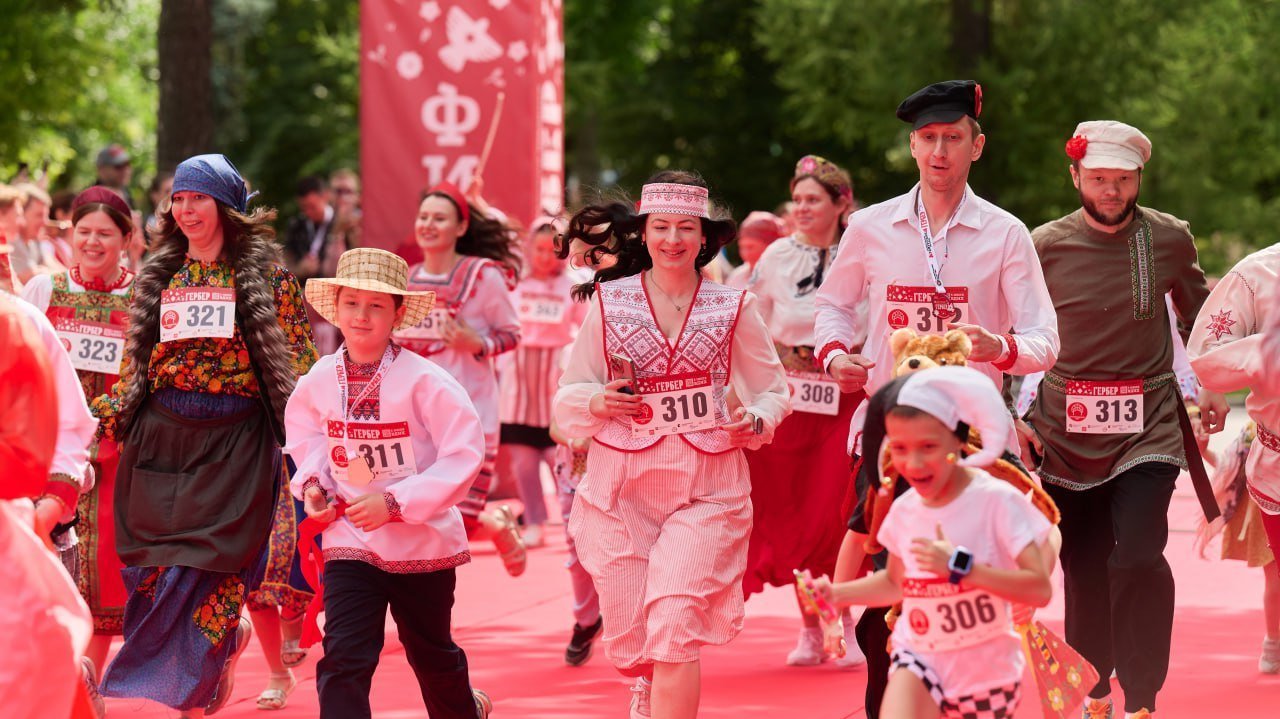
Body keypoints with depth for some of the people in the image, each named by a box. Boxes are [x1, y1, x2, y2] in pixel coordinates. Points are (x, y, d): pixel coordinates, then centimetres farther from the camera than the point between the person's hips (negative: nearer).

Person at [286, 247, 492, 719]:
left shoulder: (423, 381, -19)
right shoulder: (320, 381, -6)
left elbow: (464, 454, -20)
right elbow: (307, 438, 15)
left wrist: (395, 502, -25)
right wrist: (312, 484, -5)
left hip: (423, 541, -2)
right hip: (350, 541, 2)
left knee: (432, 654, 20)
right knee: (343, 660, -14)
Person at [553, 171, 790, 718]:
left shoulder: (732, 307, 5)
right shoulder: (608, 302, 6)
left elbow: (771, 391, 14)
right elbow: (566, 400, 10)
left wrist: (757, 419, -8)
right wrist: (595, 401, -12)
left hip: (706, 490, -1)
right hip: (620, 488, 1)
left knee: (674, 628, -19)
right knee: (631, 644, 4)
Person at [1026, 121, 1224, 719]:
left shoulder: (1168, 239, 0)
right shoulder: (1045, 246, -2)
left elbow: (1197, 309, 20)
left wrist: (1210, 385, 20)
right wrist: (1017, 415, 3)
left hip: (1146, 429, -1)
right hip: (1066, 434, 1)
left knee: (1138, 555, -18)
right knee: (1084, 569, 8)